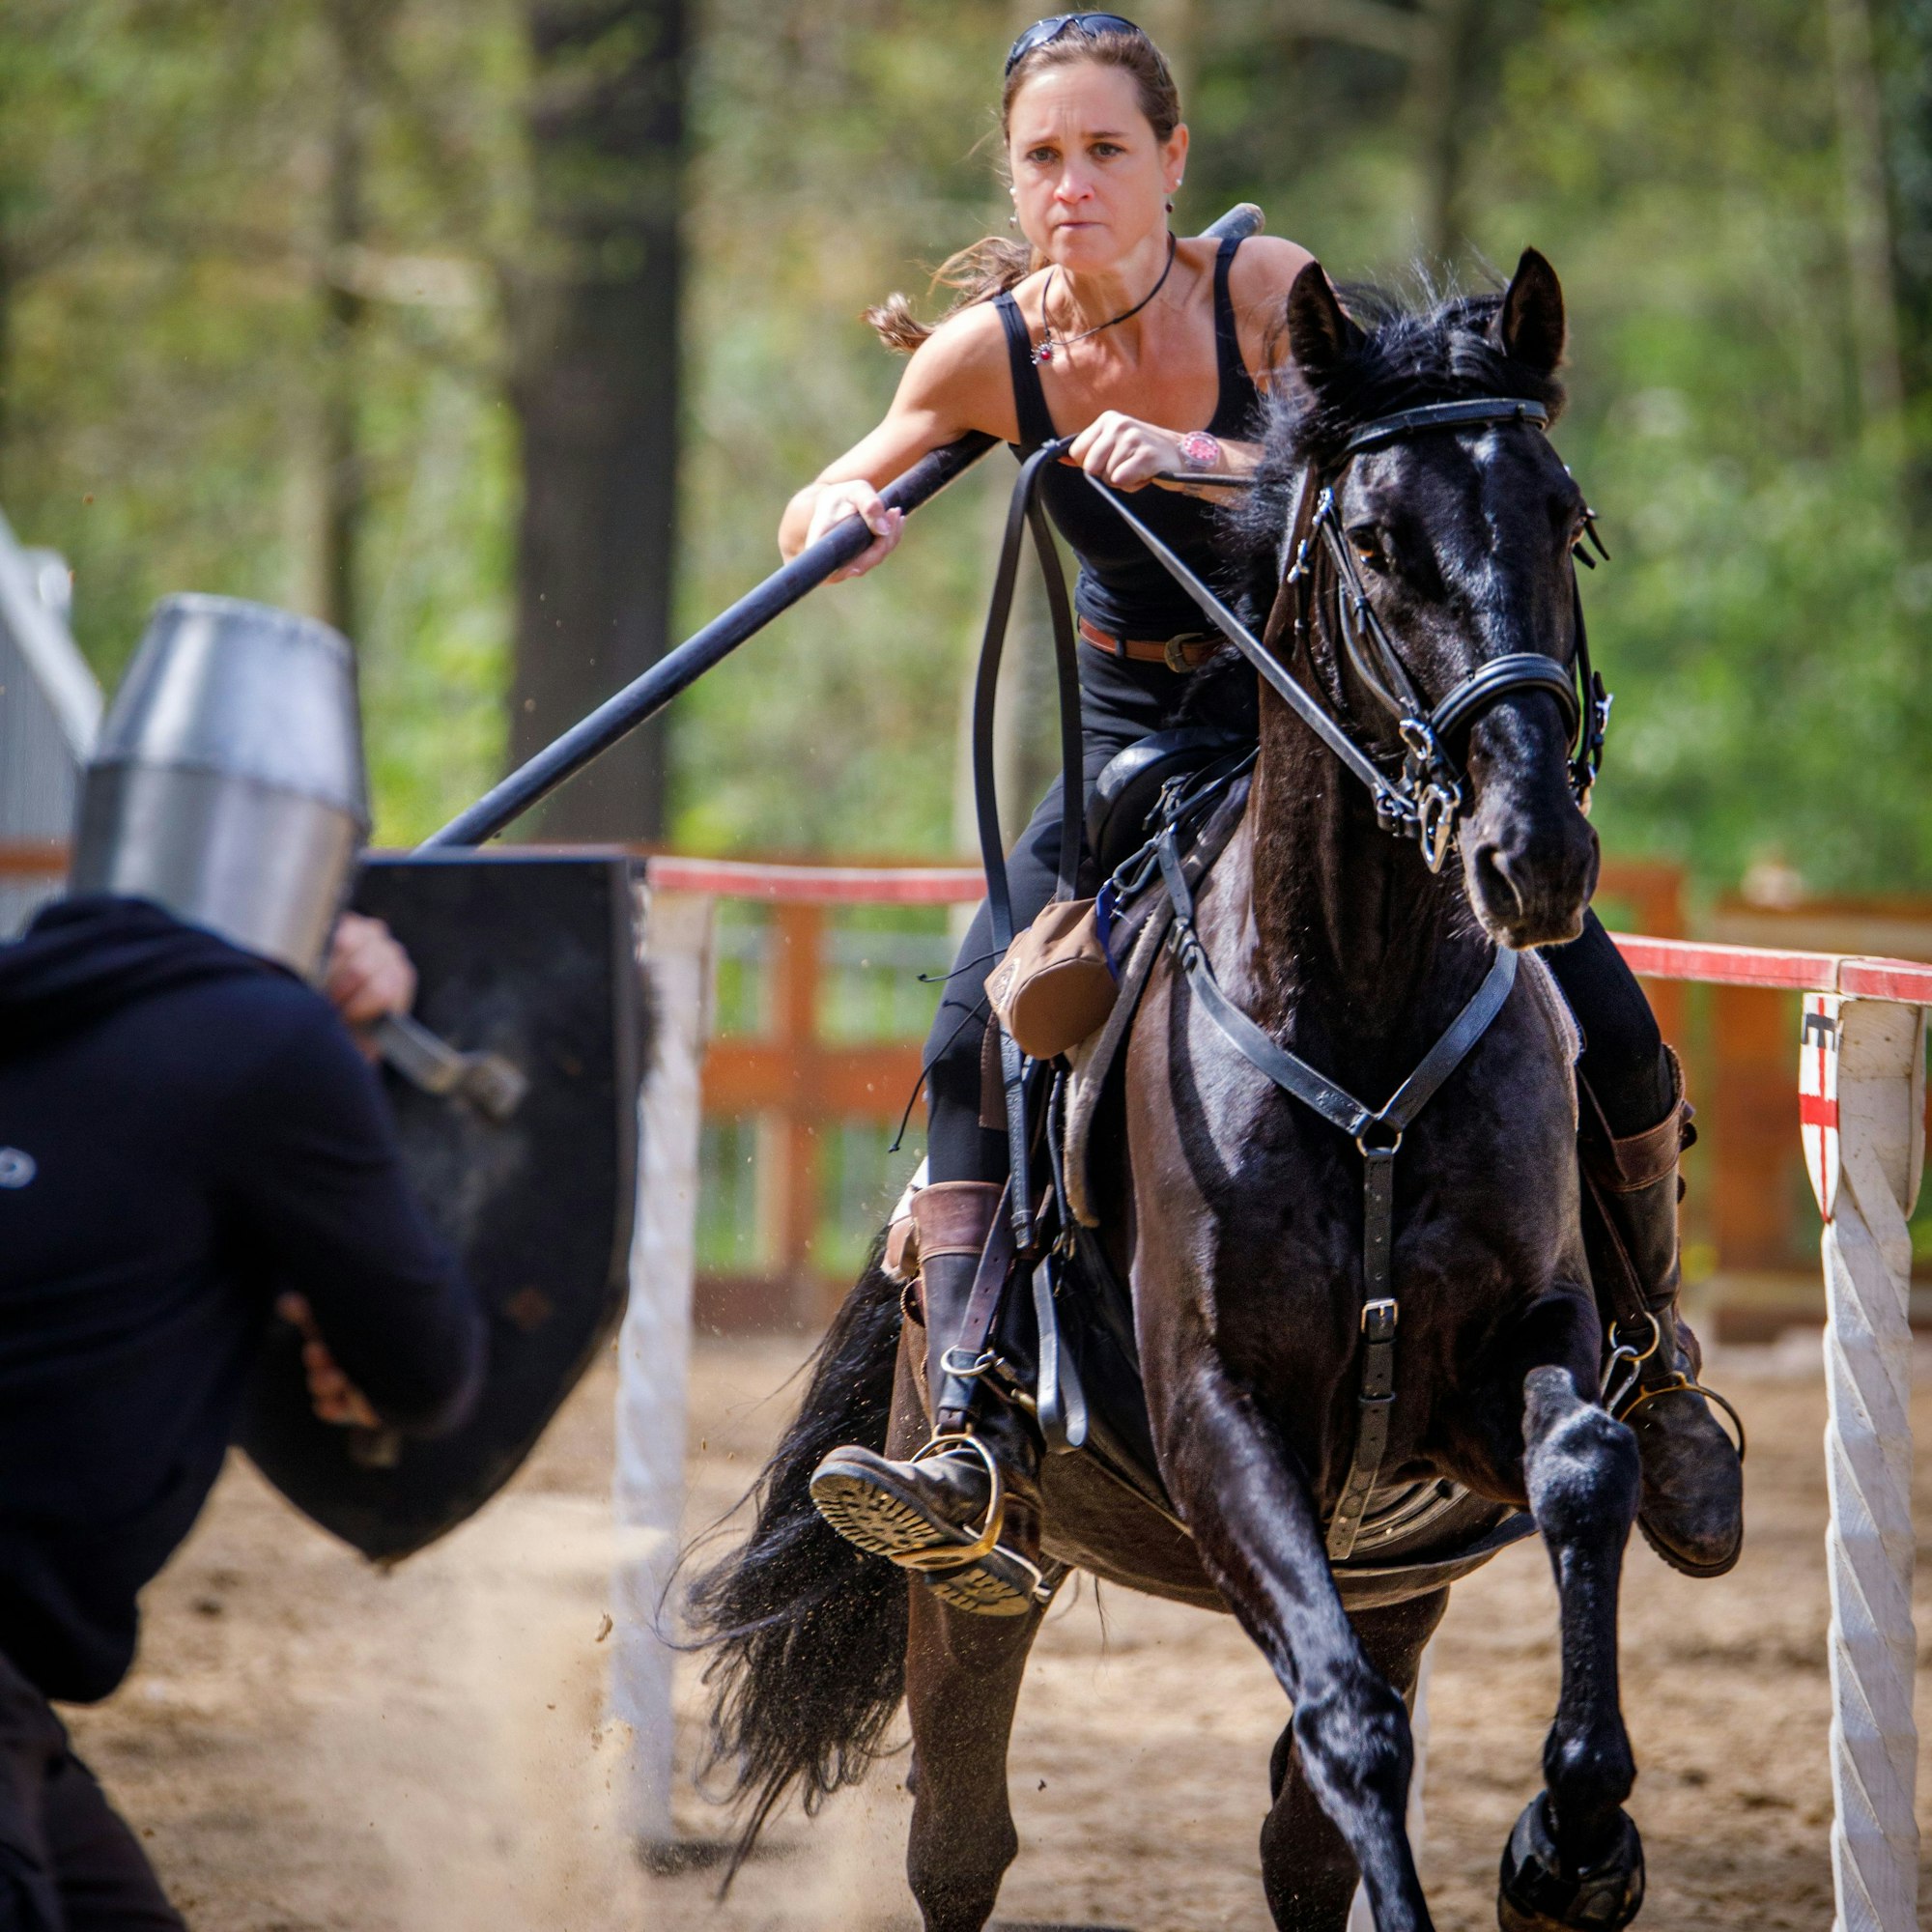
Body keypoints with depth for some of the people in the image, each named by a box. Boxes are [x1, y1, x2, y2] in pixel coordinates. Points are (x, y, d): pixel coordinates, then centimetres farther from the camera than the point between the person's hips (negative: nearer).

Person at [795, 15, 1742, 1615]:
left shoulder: (1271, 299, -17)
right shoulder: (988, 352, -9)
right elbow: (843, 504, 4)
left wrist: (1198, 465, -44)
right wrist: (841, 514, -20)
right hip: (1142, 746, 2)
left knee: (1603, 1028, -14)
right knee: (979, 1035, -23)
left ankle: (1650, 1370, 14)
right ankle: (980, 1466, -32)